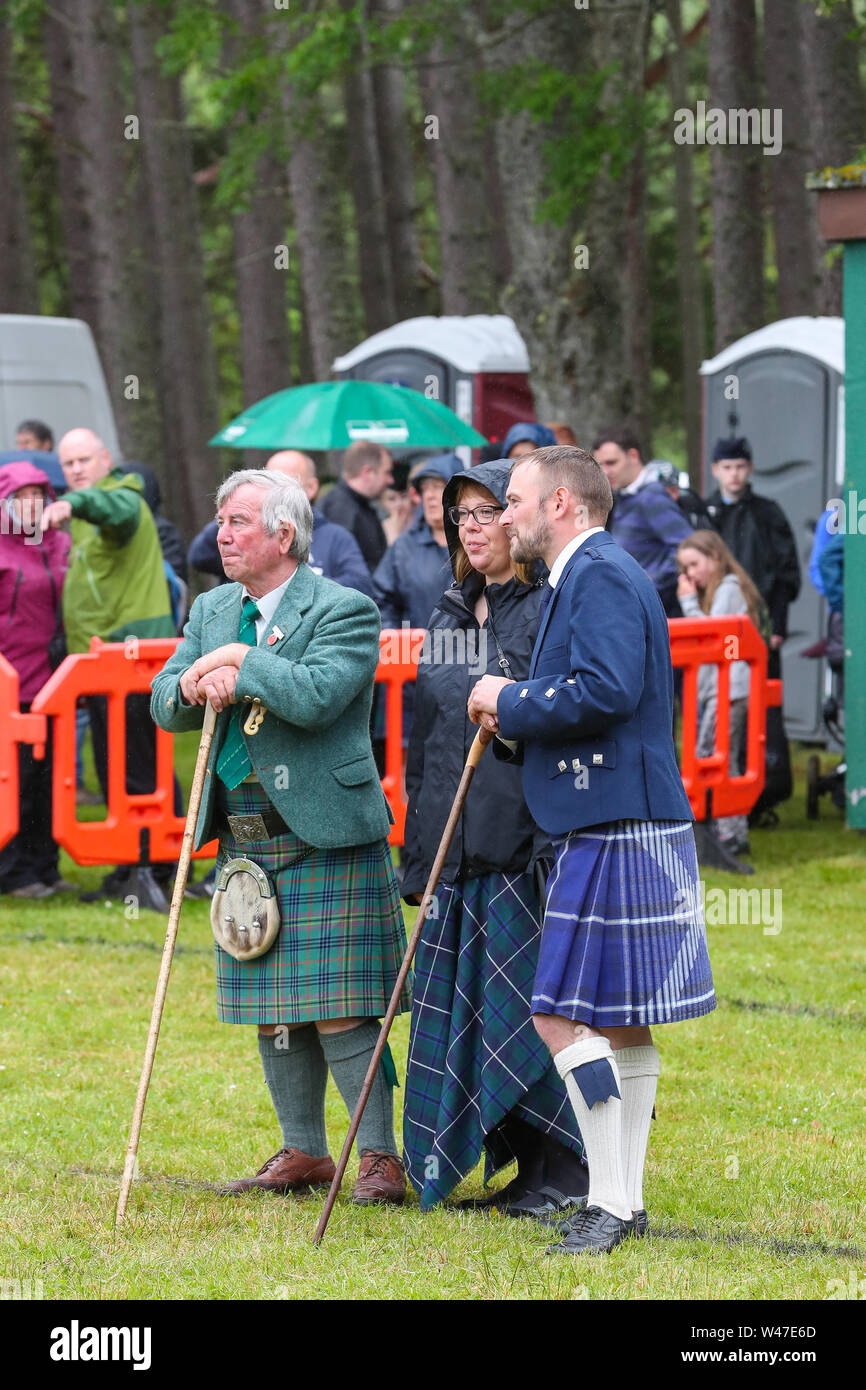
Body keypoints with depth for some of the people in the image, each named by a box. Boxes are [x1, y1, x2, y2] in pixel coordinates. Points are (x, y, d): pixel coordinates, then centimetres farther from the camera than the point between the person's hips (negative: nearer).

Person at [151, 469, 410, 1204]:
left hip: (325, 842, -7)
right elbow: (165, 703, 10)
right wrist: (193, 686, -12)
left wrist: (241, 661, -14)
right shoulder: (211, 611, 13)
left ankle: (380, 1153, 2)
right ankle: (303, 1151, 23)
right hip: (245, 840, 7)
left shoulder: (345, 611, -9)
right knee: (271, 1012, 12)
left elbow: (316, 695, -24)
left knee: (340, 1012, -7)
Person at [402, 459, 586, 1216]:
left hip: (529, 842, -7)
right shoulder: (448, 619, 18)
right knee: (465, 1004, 6)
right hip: (457, 846, 7)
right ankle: (525, 1164, 14)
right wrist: (416, 854, 17)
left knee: (535, 1001, -6)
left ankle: (568, 1168, 2)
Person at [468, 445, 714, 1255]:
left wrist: (509, 700, -13)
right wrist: (513, 723, 7)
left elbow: (608, 692, -26)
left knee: (564, 1016, -10)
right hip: (611, 829, 11)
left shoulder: (601, 577, -13)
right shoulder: (584, 577, 20)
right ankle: (626, 1203, 18)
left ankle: (608, 1201, -8)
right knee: (620, 1021, 13)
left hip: (615, 837, -11)